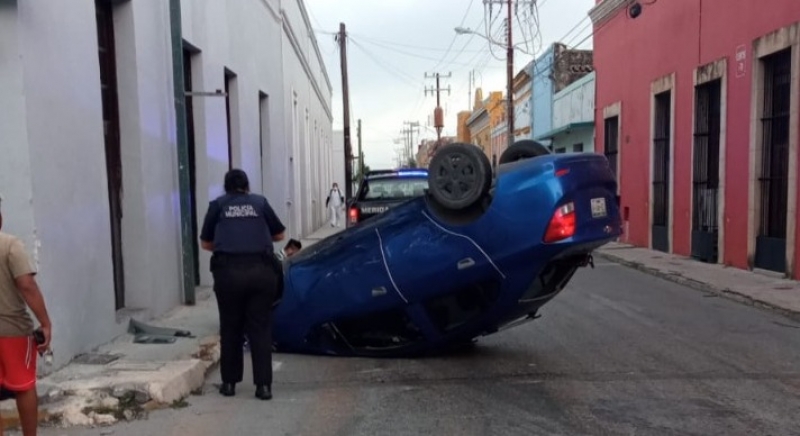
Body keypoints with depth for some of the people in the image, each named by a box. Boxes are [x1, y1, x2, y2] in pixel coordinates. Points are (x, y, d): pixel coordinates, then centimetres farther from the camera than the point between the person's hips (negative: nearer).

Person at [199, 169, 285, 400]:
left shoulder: (217, 205, 13)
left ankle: (229, 383, 22)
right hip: (262, 270, 0)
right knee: (260, 328, 8)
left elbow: (205, 243, 19)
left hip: (228, 271, 0)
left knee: (231, 329, 14)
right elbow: (279, 234, 23)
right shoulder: (260, 202, 14)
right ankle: (263, 385, 6)